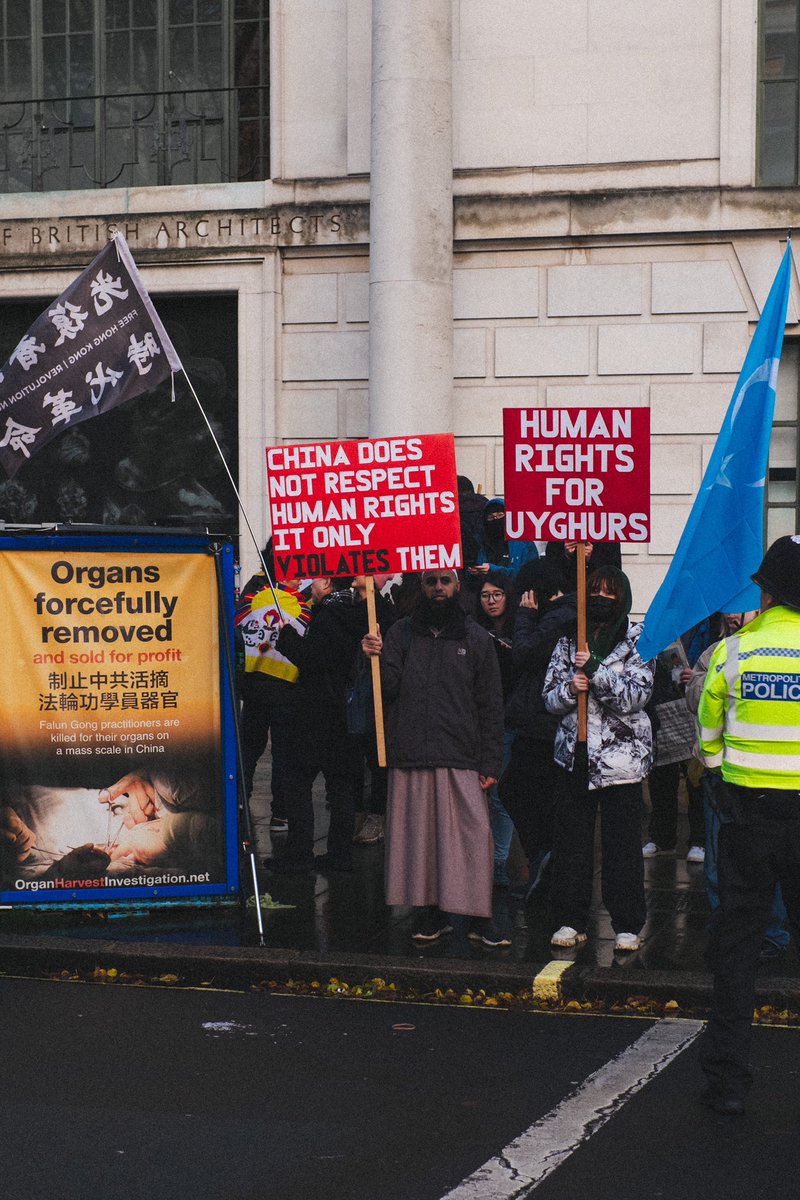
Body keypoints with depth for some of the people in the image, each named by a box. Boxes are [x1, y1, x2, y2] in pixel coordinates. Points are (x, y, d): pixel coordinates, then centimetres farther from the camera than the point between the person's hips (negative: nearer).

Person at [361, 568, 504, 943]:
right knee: (418, 836, 2)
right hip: (410, 757, 2)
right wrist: (376, 659, -14)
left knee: (471, 837, -8)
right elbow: (387, 689, 5)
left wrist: (490, 763, -1)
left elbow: (491, 705, 6)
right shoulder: (400, 633, 11)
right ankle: (428, 915, 9)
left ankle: (478, 917, -1)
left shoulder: (476, 638, 8)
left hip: (461, 759, -1)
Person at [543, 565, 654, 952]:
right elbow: (550, 698, 8)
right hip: (575, 753, 3)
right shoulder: (569, 641, 9)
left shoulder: (638, 641, 0)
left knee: (622, 842, 0)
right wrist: (570, 688, -14)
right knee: (571, 838, 4)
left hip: (621, 756, -3)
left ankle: (628, 925, 9)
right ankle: (571, 919, 14)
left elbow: (635, 697, -11)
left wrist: (595, 670, -20)